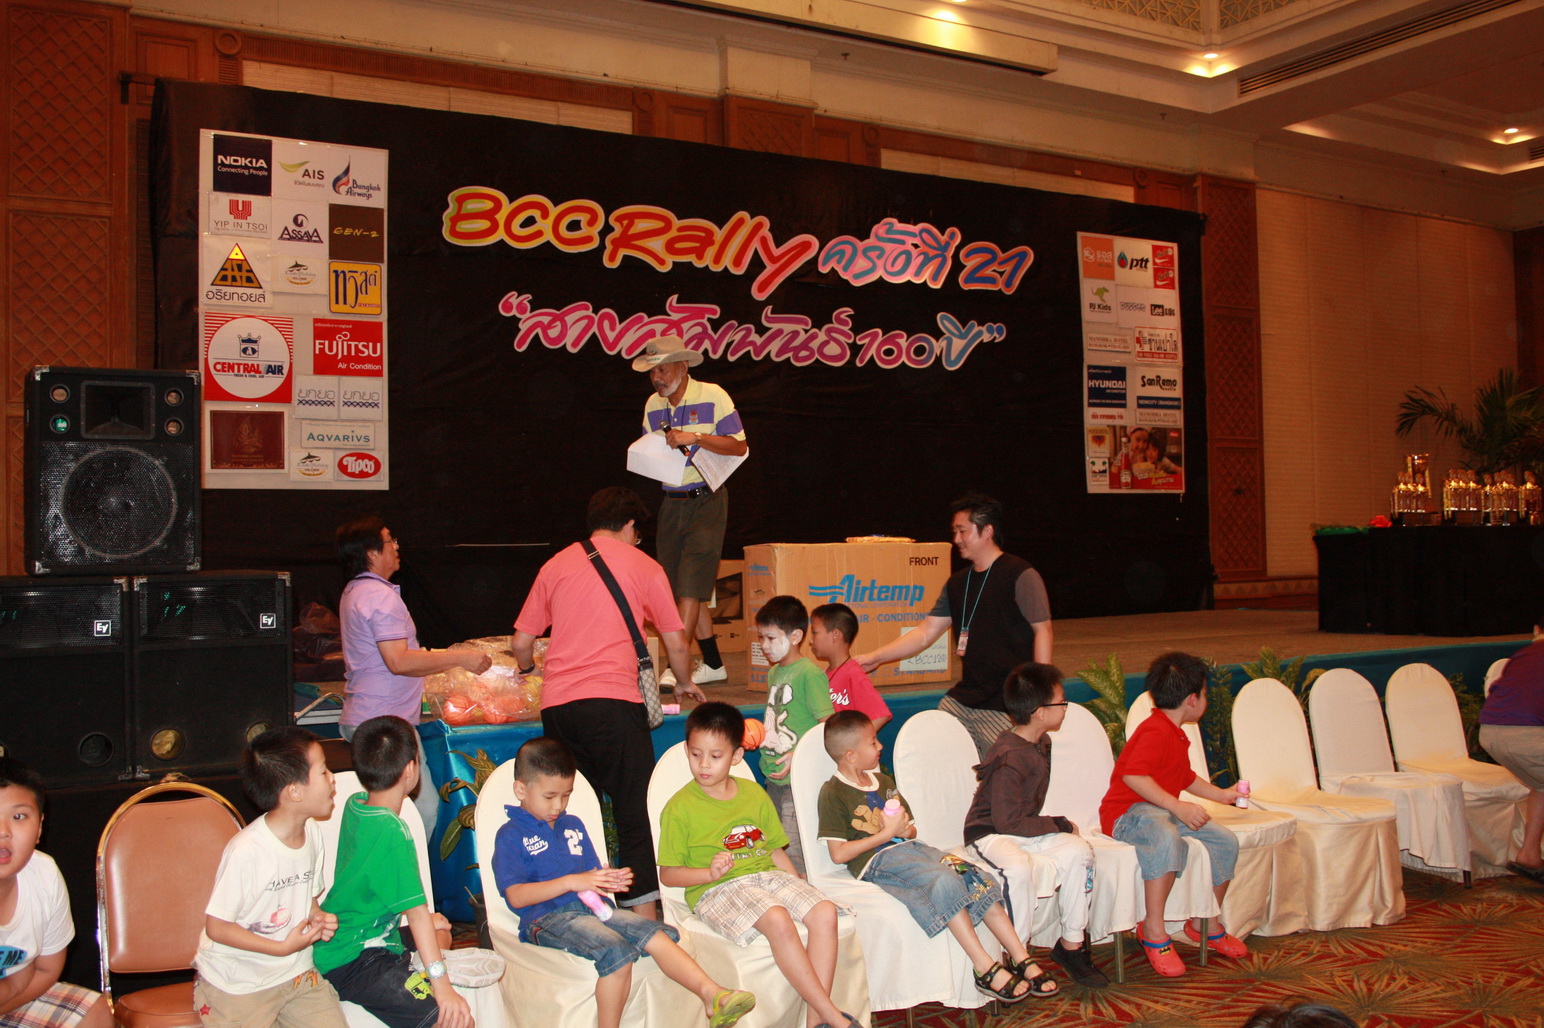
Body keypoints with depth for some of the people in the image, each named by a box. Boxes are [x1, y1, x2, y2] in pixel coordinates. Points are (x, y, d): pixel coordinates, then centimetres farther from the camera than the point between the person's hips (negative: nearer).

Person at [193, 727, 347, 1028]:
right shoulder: (246, 851, -23)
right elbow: (216, 927, -17)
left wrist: (318, 918, -6)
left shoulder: (312, 833, -1)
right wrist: (283, 947, -18)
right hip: (238, 985, -6)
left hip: (296, 972, 6)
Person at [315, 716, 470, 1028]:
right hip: (352, 964, -11)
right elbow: (416, 910, -27)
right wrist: (441, 984, -27)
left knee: (440, 932, 33)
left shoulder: (354, 805, 2)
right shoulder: (392, 832, -24)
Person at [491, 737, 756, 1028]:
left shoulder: (573, 825, 24)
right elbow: (516, 896, -10)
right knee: (617, 952, -32)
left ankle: (713, 996, -22)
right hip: (548, 919, -7)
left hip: (591, 907, 7)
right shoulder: (511, 835, 1)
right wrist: (571, 882, -18)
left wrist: (610, 880, 3)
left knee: (656, 935, -17)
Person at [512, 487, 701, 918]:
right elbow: (676, 644, 11)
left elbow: (520, 644, 18)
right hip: (612, 700, -4)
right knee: (635, 810, 0)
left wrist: (528, 668, 40)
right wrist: (684, 683, 30)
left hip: (556, 704, 4)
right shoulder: (642, 566, 9)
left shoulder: (556, 564, 18)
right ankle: (643, 912, -6)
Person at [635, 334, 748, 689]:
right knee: (681, 589, 7)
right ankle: (713, 664, 18)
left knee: (690, 586, -12)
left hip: (706, 500, -6)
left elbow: (739, 446, -10)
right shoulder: (653, 405, 11)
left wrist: (695, 437, -20)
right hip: (672, 503, 6)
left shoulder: (712, 397, -7)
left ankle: (677, 666, -13)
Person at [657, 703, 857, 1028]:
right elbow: (668, 874, -2)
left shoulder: (754, 794, 14)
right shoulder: (680, 808, -1)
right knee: (777, 921, -33)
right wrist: (710, 873, -17)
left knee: (825, 913, -21)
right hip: (717, 890, -5)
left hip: (769, 876, 6)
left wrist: (799, 887, 7)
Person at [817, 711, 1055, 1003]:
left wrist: (905, 829, -3)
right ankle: (986, 968, -26)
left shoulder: (883, 781, 20)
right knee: (944, 881, -31)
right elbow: (839, 853, -13)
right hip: (877, 861, -8)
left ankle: (1021, 958, -13)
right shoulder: (833, 793, -5)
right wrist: (887, 833, -9)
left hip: (909, 848, 8)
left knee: (975, 879, -14)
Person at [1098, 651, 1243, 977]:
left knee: (1226, 842, 3)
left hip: (1163, 811, 11)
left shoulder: (1176, 735, 19)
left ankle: (1204, 924, 19)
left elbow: (1186, 777, 36)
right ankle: (1154, 931, -32)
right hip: (1128, 812, -11)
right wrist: (1179, 807, -34)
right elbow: (1133, 776, -33)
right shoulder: (1156, 732, -18)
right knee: (1167, 839, -41)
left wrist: (1222, 795, 39)